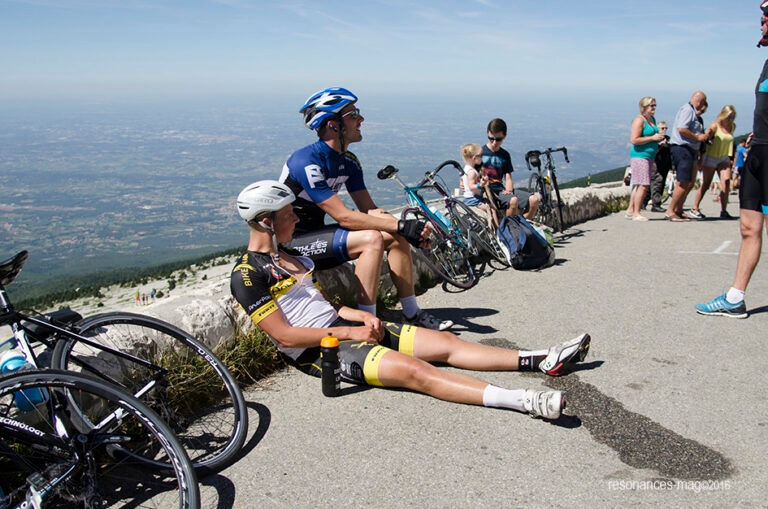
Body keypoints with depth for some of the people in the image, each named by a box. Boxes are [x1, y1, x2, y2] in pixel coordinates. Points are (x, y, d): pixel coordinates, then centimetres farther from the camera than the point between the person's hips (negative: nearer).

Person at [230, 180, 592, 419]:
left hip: (342, 326, 9)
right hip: (318, 349, -9)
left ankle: (544, 361, -7)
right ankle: (524, 401, -42)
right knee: (412, 369, -30)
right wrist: (349, 332, -15)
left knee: (445, 342, -4)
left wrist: (364, 317, 1)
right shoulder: (247, 274, -10)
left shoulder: (292, 256, 17)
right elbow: (284, 334, -16)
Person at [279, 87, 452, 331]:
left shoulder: (349, 161, 4)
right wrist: (399, 225, -26)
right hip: (291, 243, -8)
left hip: (316, 232, 8)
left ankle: (412, 313, 6)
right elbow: (343, 217, -26)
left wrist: (410, 228, -16)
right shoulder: (307, 162, -23)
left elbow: (370, 210, 2)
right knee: (372, 239, -27)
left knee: (397, 237, -3)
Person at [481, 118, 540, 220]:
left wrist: (508, 190, -8)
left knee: (534, 199, -14)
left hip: (501, 189, 6)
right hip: (486, 190, -5)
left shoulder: (505, 155, 16)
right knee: (513, 200, -35)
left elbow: (508, 178, 12)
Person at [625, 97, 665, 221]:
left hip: (649, 156, 9)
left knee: (638, 185, 11)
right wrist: (653, 138, -18)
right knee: (643, 185, -12)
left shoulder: (652, 119, 17)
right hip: (640, 155, -9)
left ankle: (630, 210, 17)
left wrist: (659, 139, 12)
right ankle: (636, 213, -7)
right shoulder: (639, 120, -11)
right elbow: (634, 140, -20)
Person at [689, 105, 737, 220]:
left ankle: (724, 211, -6)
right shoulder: (715, 126, -13)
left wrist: (729, 157, 19)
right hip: (711, 158, -5)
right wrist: (701, 159, -15)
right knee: (705, 185, -2)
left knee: (726, 183, -10)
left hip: (724, 159, 5)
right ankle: (694, 209, 9)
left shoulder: (733, 127, 4)